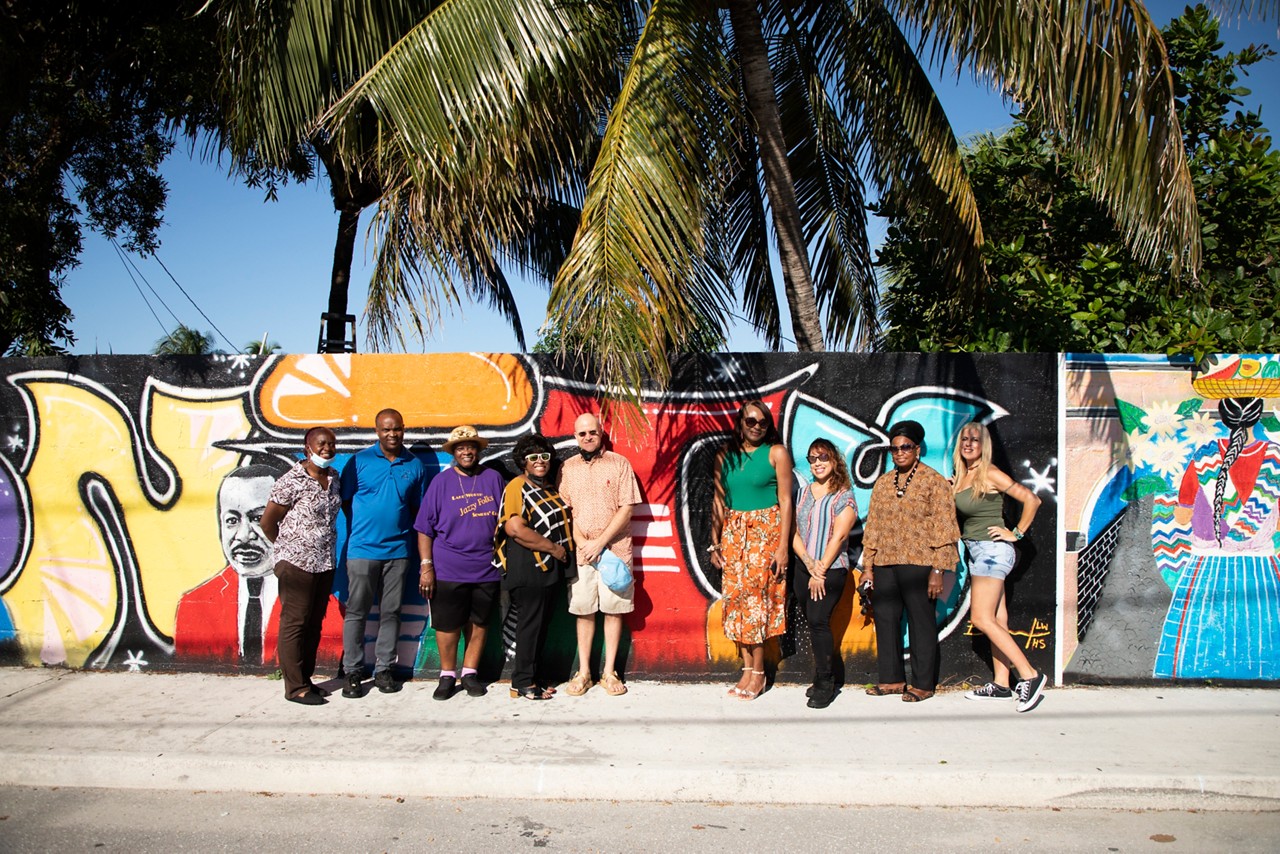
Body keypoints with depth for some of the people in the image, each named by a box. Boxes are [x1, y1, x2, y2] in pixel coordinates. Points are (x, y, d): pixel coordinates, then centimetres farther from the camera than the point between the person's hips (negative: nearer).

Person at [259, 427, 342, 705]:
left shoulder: (333, 480, 7)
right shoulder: (292, 482, -14)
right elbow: (267, 523, -6)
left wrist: (326, 550, 13)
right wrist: (288, 547, 6)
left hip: (325, 564, 7)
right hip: (297, 564, -7)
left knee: (314, 624, 13)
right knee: (294, 624, 0)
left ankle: (306, 679, 24)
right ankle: (295, 688, 6)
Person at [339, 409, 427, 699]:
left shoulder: (414, 465, 6)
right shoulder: (359, 461, 0)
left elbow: (418, 508, 12)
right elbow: (345, 501, 5)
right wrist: (366, 525, 0)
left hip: (399, 549, 2)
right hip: (363, 548, -2)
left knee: (391, 611, 8)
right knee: (356, 611, 2)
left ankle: (384, 669, 18)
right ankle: (352, 672, 11)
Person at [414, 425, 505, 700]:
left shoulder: (493, 479, 5)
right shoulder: (441, 482, 0)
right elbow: (424, 528, 0)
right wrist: (426, 566, -7)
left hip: (486, 569, 2)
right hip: (448, 570, -2)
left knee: (478, 624, 11)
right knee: (448, 625, 3)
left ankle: (470, 673, 26)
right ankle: (447, 675, 21)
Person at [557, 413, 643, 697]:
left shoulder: (619, 463, 0)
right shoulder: (567, 467, 8)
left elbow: (626, 508, -5)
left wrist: (600, 542, -12)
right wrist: (582, 543, -9)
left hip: (615, 549, -2)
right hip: (580, 552, 2)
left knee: (614, 609, 3)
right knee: (583, 610, 5)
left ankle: (610, 671, 11)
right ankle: (583, 671, 14)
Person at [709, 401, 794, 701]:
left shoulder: (776, 452, -2)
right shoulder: (726, 455, 8)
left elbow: (785, 501, -4)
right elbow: (719, 501, 12)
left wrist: (783, 545, -10)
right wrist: (715, 543, 8)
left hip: (766, 530, -4)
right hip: (733, 532, 4)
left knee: (756, 597, -7)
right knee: (736, 597, 2)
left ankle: (758, 673, 4)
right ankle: (748, 669, 12)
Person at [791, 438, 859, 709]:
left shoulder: (844, 495, -3)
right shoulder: (804, 493, 12)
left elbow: (838, 536, -10)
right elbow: (794, 534, 6)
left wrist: (821, 570, -13)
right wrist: (810, 564, -9)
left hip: (832, 569, -5)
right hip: (804, 568, 5)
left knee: (818, 620, -15)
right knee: (813, 623, 7)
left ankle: (825, 684, -6)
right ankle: (824, 678, 20)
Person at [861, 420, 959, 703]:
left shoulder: (934, 481, -2)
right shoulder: (883, 483, 15)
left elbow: (943, 529, -7)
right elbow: (872, 526, 16)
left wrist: (938, 571, -12)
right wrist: (868, 566, 10)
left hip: (918, 563, -6)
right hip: (885, 563, 6)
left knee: (921, 622, 1)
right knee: (885, 619, 9)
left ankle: (923, 684, 11)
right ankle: (892, 679, 20)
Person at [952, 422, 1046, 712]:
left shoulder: (990, 474, -12)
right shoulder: (960, 477, 11)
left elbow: (1032, 500, -13)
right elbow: (956, 515, 20)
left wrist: (1016, 533, -10)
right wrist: (947, 492, 6)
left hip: (992, 549, -8)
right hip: (977, 552, 8)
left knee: (981, 619, -11)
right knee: (996, 619, 9)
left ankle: (1030, 675, -7)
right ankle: (1001, 685, 12)